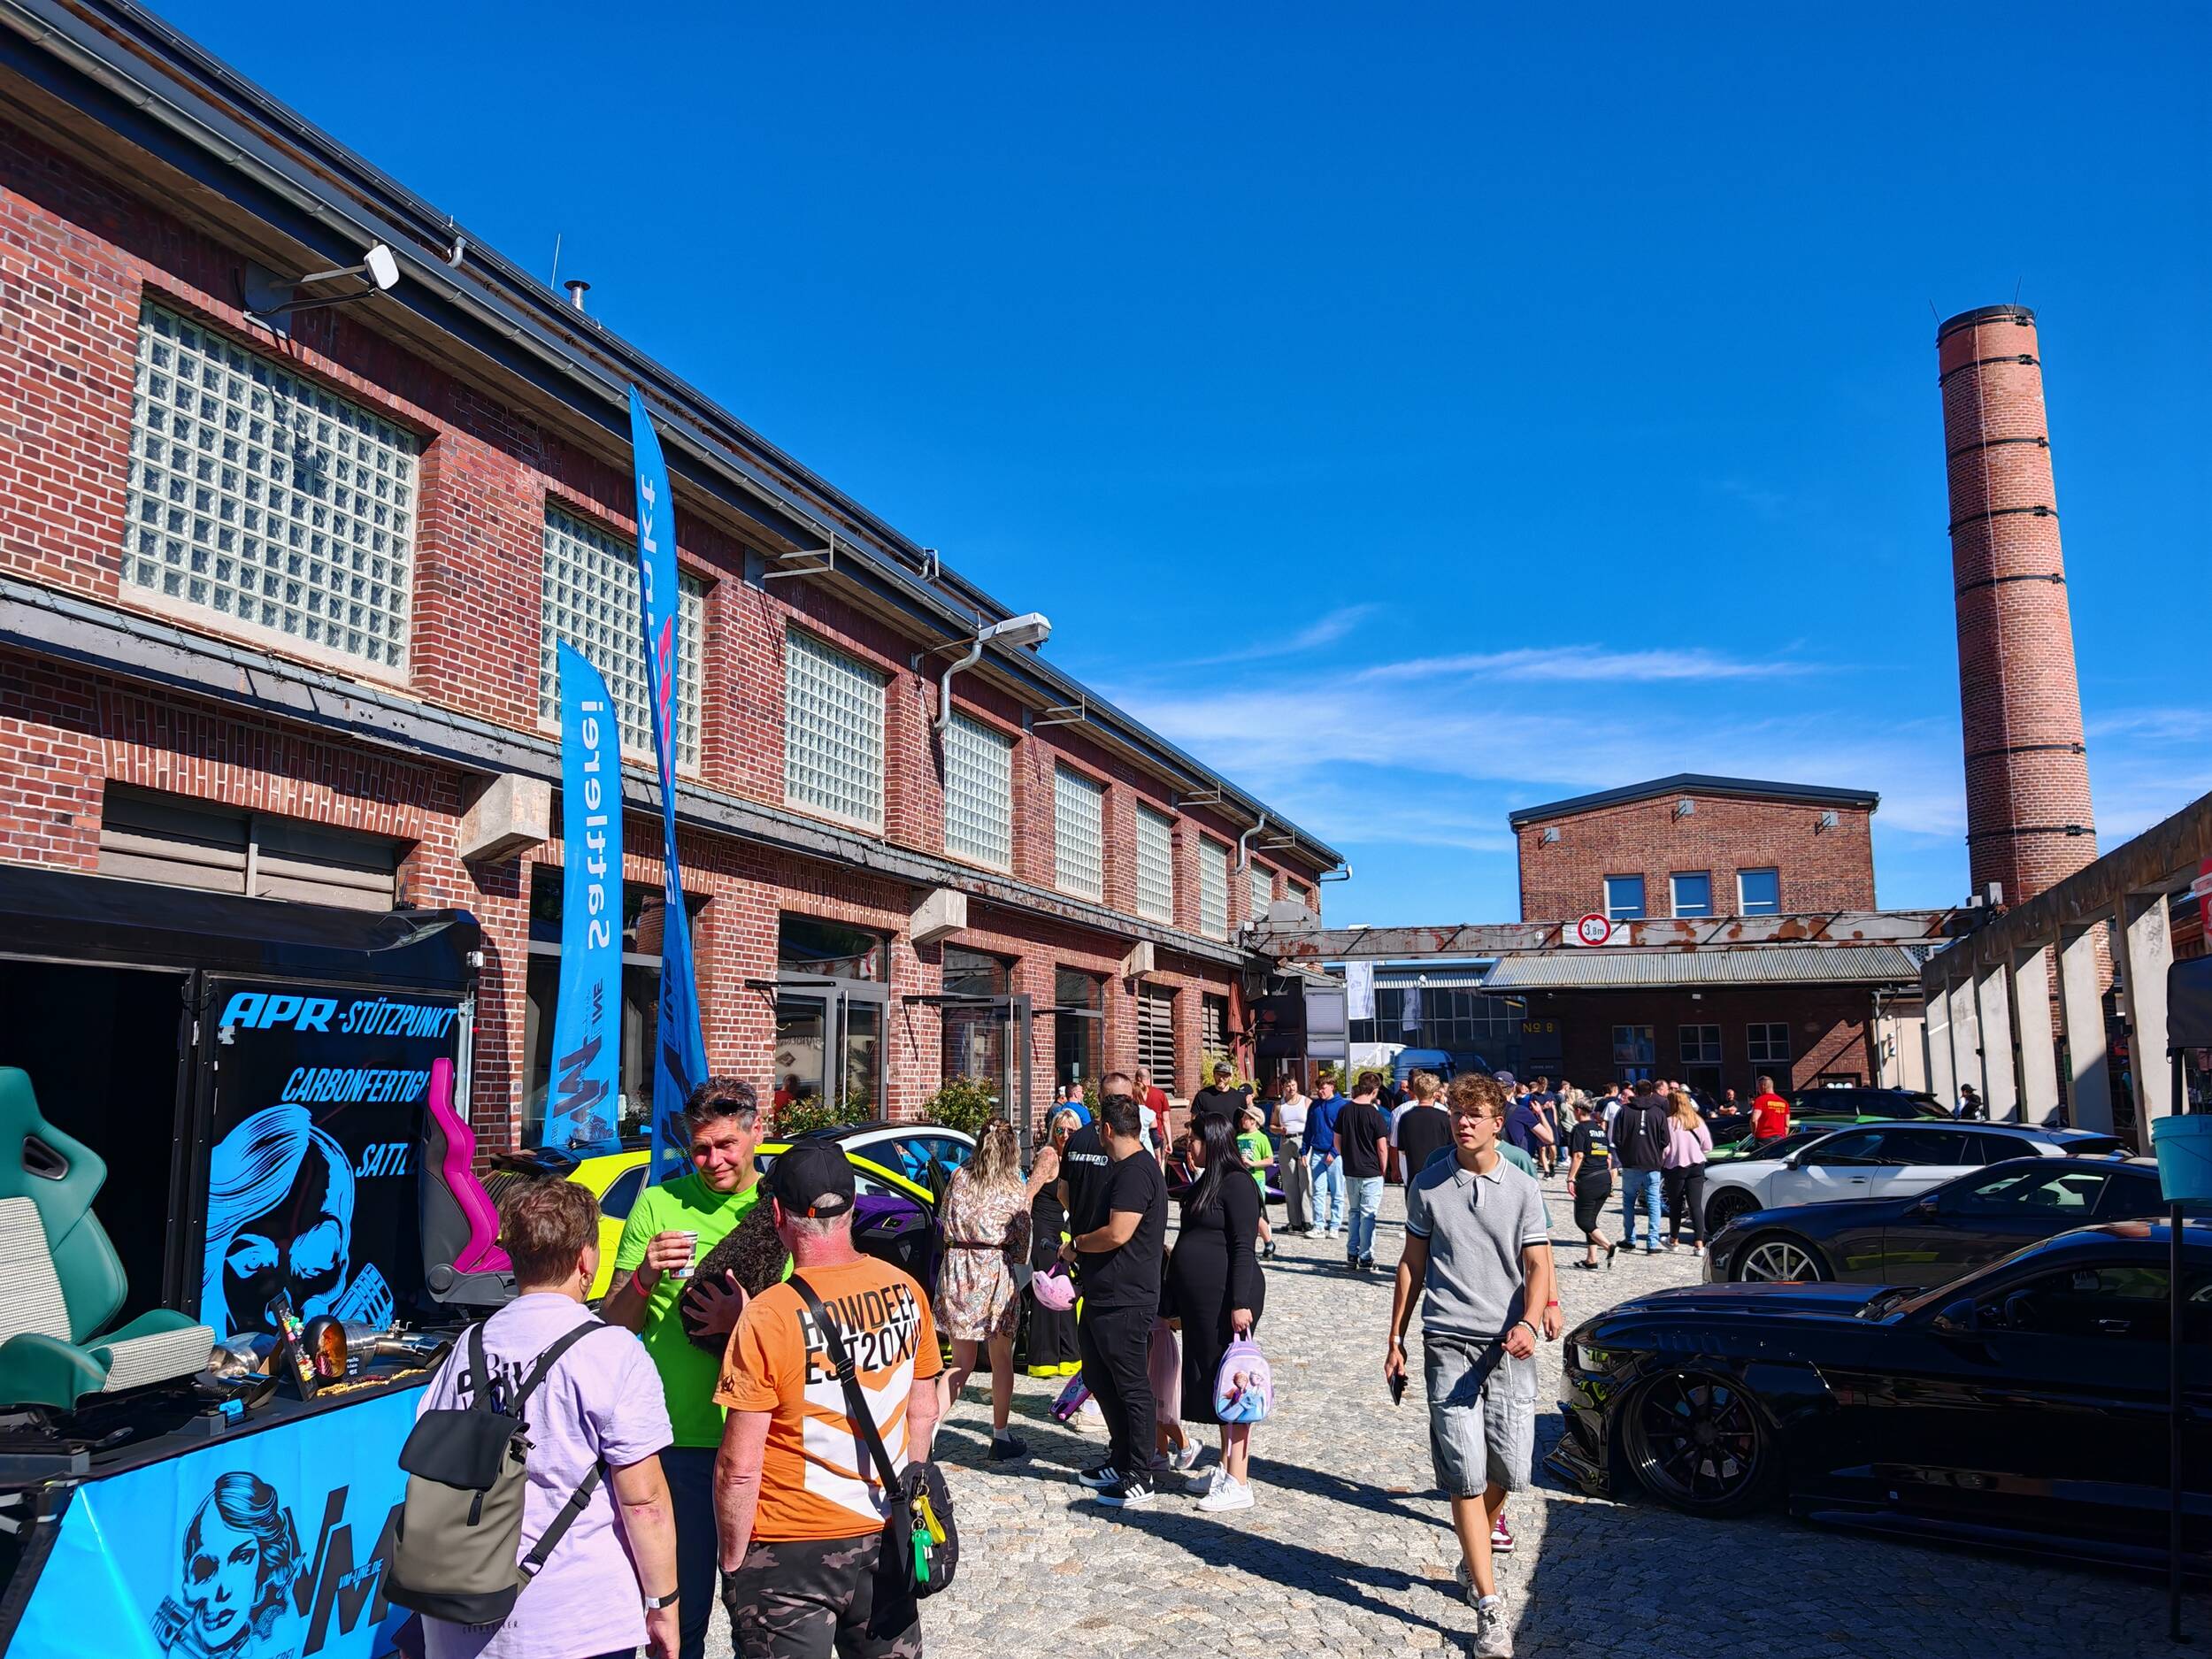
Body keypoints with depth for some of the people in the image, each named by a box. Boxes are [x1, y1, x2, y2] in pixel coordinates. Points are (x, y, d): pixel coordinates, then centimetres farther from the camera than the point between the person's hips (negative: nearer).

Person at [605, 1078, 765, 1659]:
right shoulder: (657, 1205, -1)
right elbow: (612, 1325, 3)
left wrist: (743, 1323, -16)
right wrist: (643, 1277, -17)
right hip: (679, 1439, -1)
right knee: (680, 1610, 9)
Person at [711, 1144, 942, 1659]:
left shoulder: (769, 1317, -21)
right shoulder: (905, 1290, -5)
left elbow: (738, 1469, -17)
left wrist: (732, 1559, -3)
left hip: (791, 1557, -5)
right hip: (883, 1538, 5)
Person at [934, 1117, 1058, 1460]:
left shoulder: (959, 1178, 2)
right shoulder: (1014, 1187, -6)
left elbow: (943, 1220, 12)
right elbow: (1020, 1244, -2)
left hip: (957, 1268, 3)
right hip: (996, 1270, -3)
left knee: (961, 1362, 13)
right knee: (1002, 1358, 13)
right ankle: (1001, 1438, 20)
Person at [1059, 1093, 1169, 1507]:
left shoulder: (1136, 1171, -19)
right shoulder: (1120, 1168, 15)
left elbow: (1117, 1233, -27)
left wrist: (1075, 1245, -11)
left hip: (1125, 1301, -11)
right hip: (1101, 1296, 11)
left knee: (1131, 1387, -1)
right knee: (1099, 1378, 19)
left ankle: (1139, 1479, 8)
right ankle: (1120, 1461, 32)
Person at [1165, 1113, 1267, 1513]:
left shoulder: (1236, 1184, -14)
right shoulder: (1205, 1183, 15)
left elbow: (1243, 1248, -19)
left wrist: (1240, 1303, -23)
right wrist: (1177, 1304, 21)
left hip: (1227, 1298, -10)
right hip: (1199, 1300, 10)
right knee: (1212, 1382, 15)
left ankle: (1238, 1483, -1)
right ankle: (1225, 1468, 25)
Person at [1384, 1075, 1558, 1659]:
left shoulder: (1523, 1189, 3)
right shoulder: (1428, 1185, 5)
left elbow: (1537, 1266, 0)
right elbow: (1412, 1263, 11)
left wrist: (1529, 1323, -19)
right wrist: (1395, 1338, 11)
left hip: (1509, 1345, 0)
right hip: (1448, 1341, 0)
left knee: (1510, 1469, 3)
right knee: (1465, 1473, -5)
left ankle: (1472, 1554, 34)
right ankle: (1489, 1606, 2)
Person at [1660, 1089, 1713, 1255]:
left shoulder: (1669, 1122, -12)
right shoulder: (1698, 1121, 3)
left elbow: (1664, 1148, -13)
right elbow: (1708, 1147, 7)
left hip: (1676, 1167, -3)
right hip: (1697, 1166, 3)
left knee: (1675, 1205, 12)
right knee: (1696, 1205, 1)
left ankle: (1674, 1239, 26)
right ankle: (1699, 1243, -8)